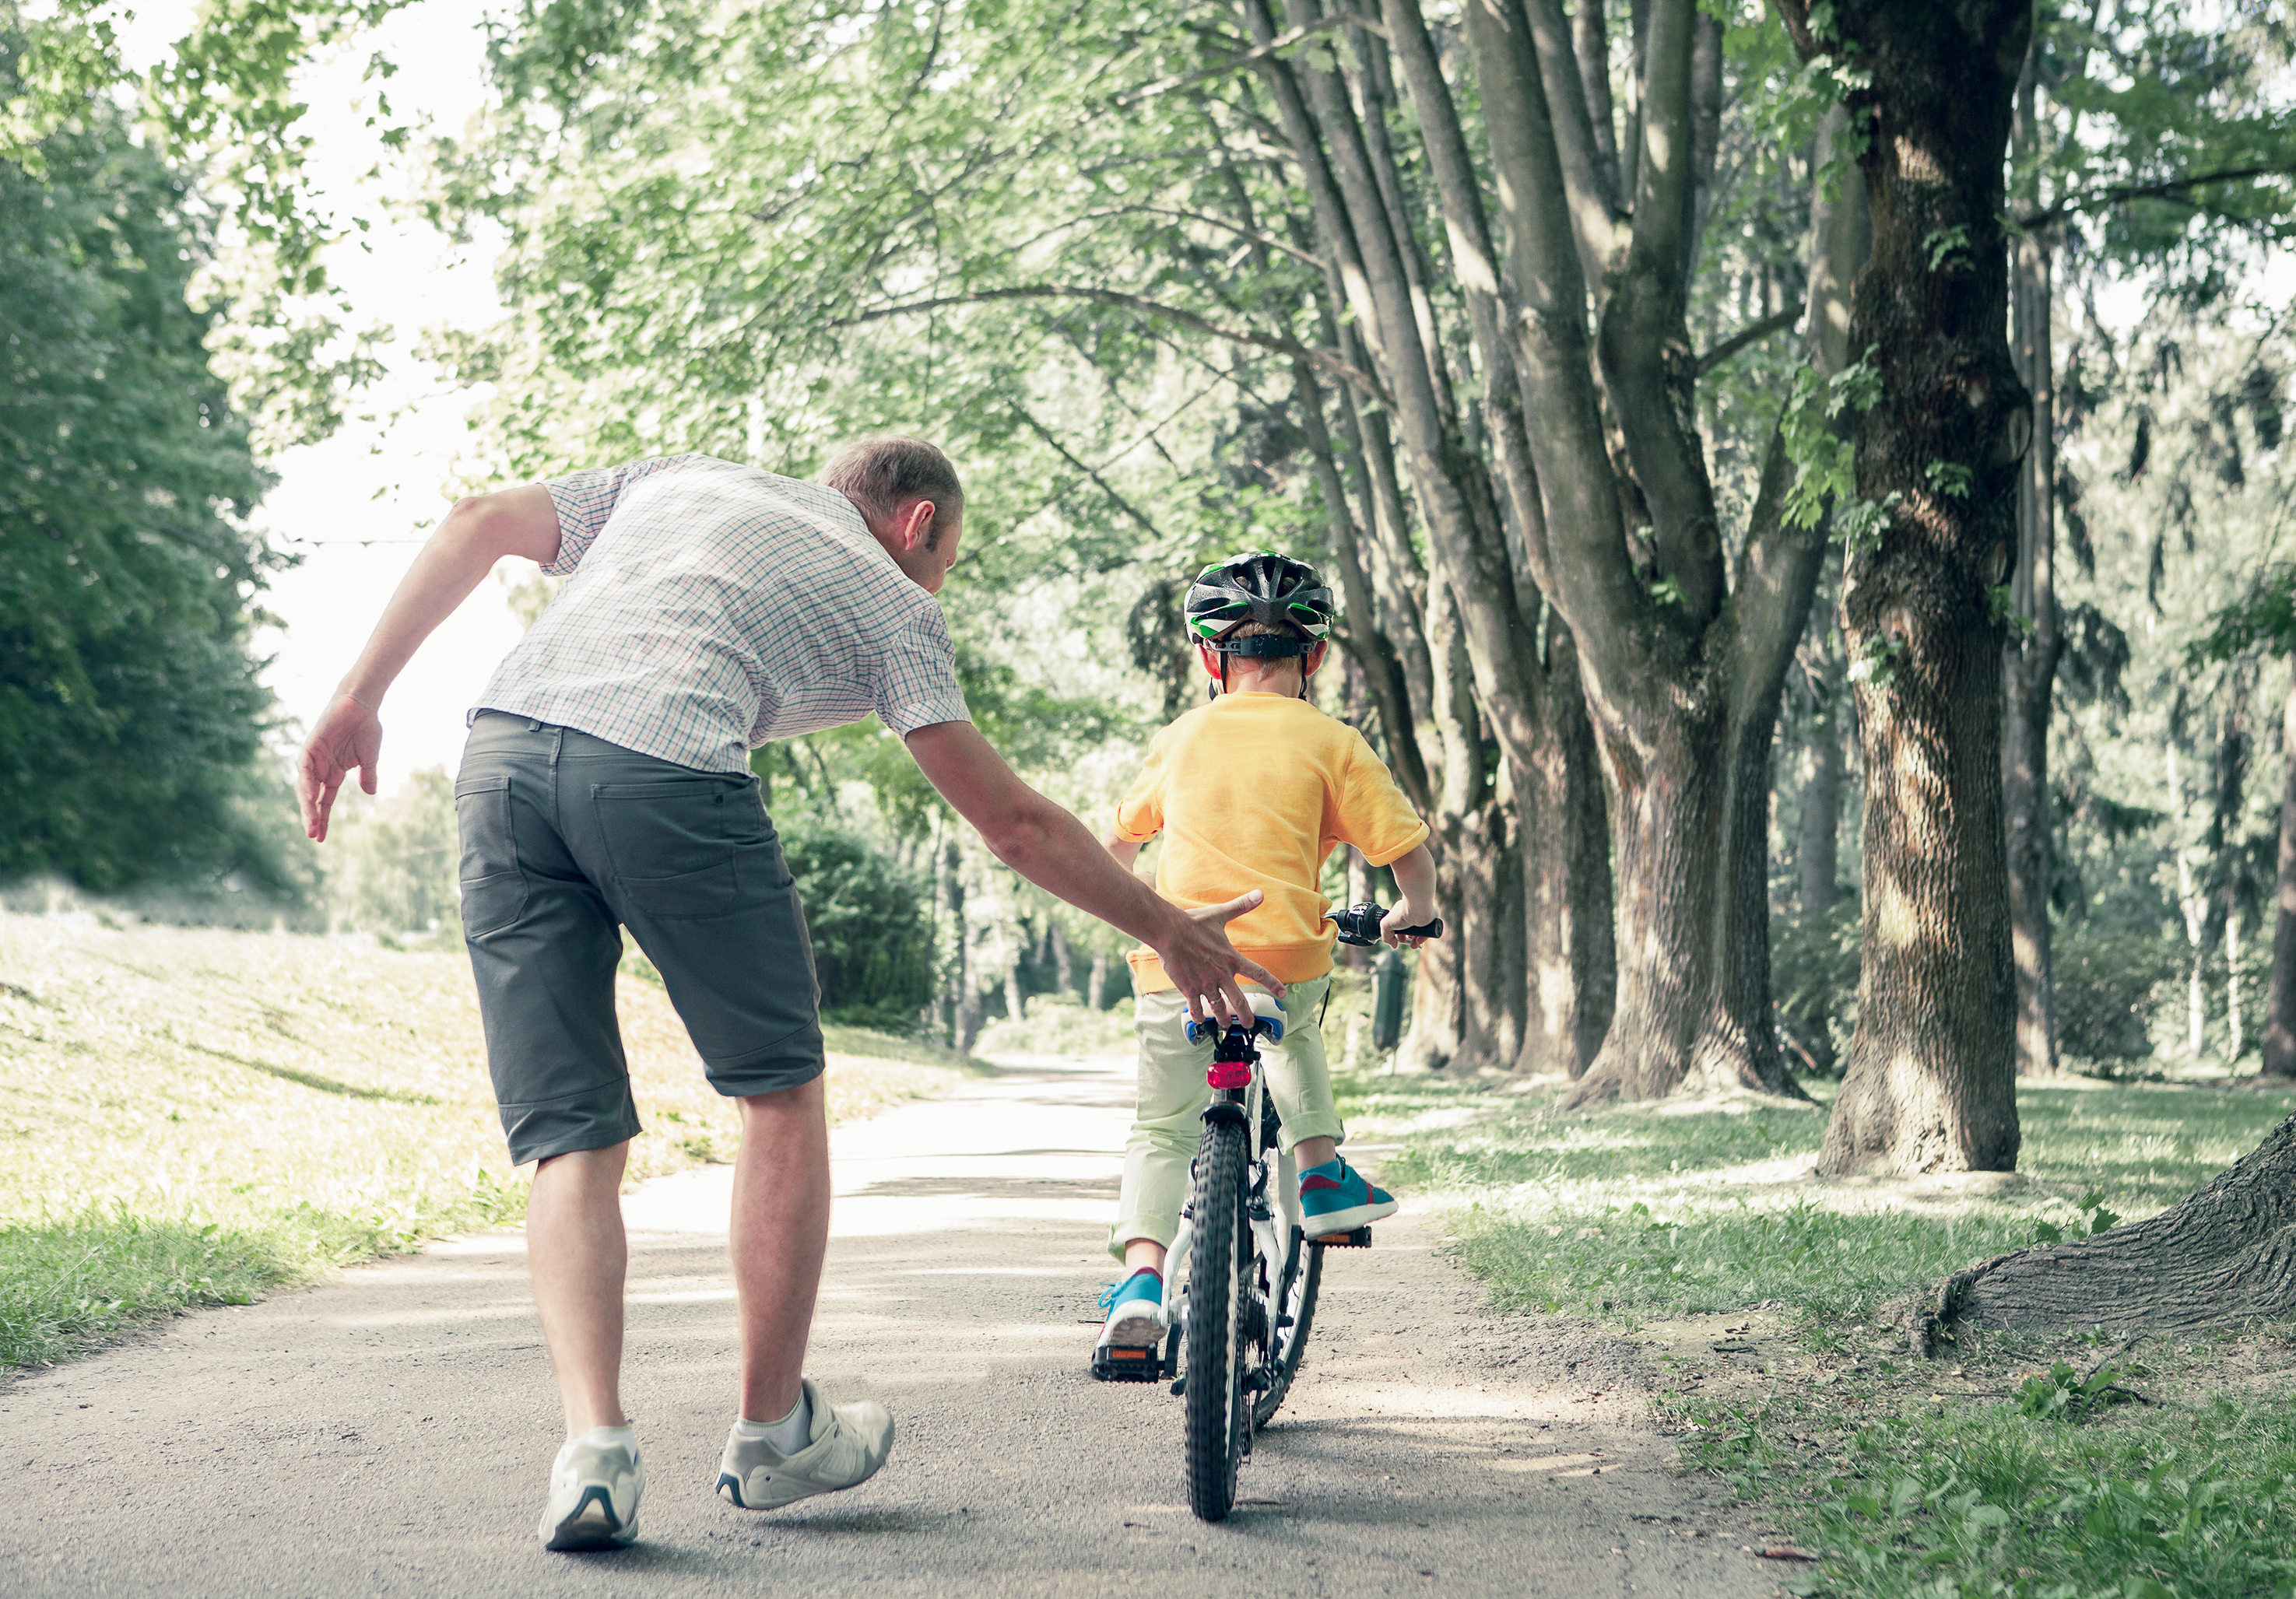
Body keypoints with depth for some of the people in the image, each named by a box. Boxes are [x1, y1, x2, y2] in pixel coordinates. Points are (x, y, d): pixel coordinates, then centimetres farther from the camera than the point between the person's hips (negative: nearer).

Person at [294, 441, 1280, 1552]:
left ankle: (594, 1445, -8)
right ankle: (772, 1435, 22)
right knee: (780, 1090, 15)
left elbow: (477, 525, 21)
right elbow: (1014, 824, 19)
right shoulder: (891, 603, 21)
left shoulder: (682, 478, 34)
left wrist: (360, 698, 18)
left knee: (569, 1138, 8)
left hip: (502, 752, 4)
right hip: (664, 770, -4)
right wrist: (1169, 932, 30)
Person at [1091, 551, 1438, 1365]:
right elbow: (1411, 856, 0)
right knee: (1297, 1024, 34)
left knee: (1160, 1131, 8)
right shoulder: (1332, 744, 3)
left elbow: (1116, 845, 25)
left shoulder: (1181, 738, 11)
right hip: (1285, 963, 0)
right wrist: (1410, 917, 22)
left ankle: (1141, 1274, -11)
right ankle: (1321, 1174, 28)